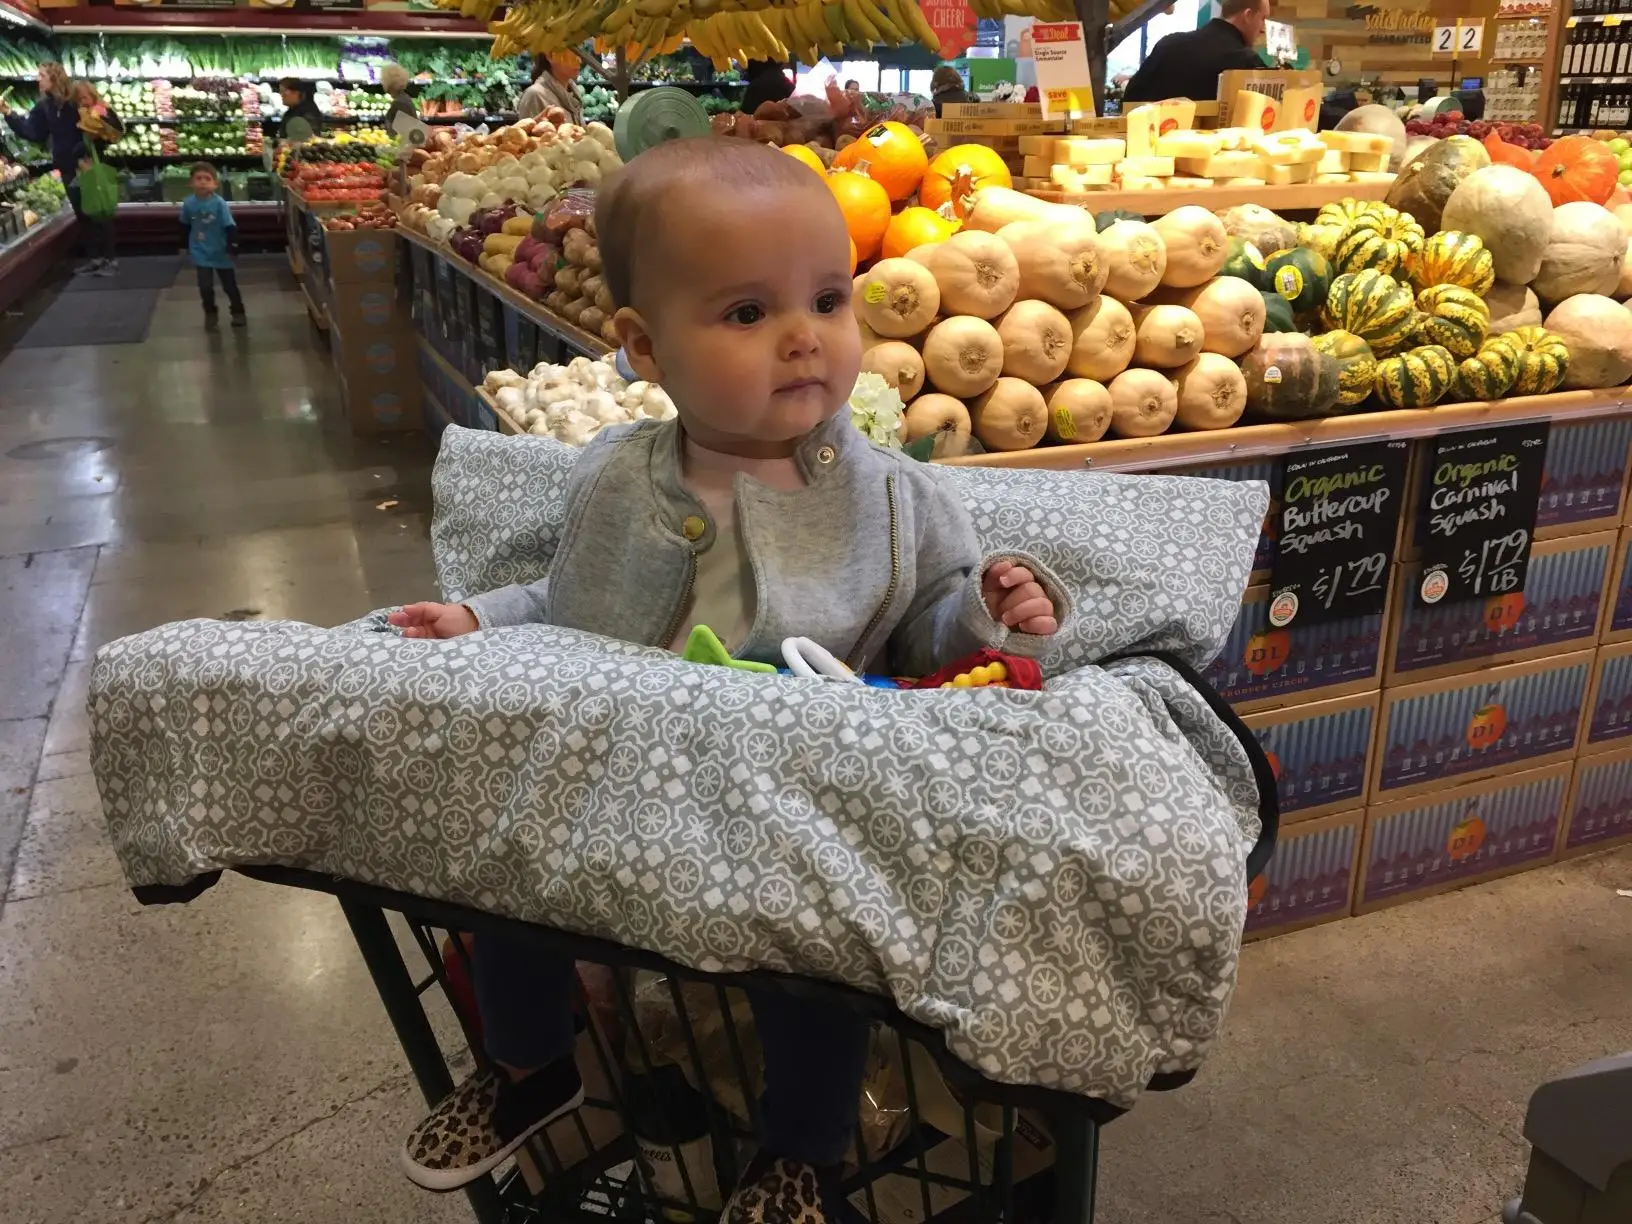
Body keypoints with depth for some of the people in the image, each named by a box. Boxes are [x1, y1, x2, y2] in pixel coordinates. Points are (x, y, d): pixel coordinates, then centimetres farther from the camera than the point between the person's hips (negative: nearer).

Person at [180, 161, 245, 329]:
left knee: (230, 285, 11)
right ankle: (210, 313, 21)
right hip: (201, 253, 2)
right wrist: (186, 245, 13)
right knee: (205, 286, 2)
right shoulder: (189, 203, -7)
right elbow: (185, 226, 8)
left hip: (220, 252, -2)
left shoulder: (219, 203, -17)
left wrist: (232, 248, -18)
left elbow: (230, 227, -15)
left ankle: (238, 312, 28)